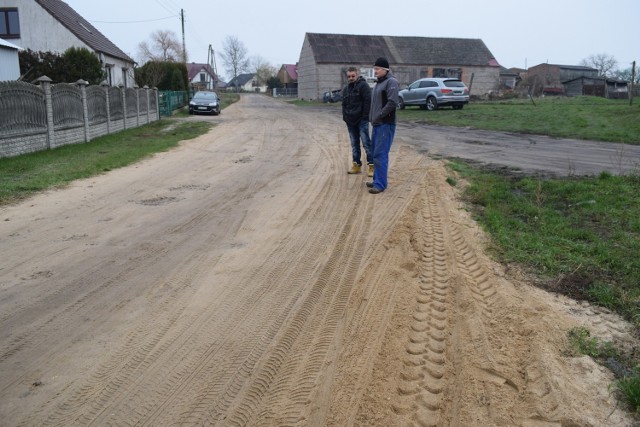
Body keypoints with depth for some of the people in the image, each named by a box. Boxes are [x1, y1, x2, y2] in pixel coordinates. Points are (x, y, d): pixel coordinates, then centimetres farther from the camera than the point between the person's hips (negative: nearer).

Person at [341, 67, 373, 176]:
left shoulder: (363, 85, -7)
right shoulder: (346, 88, 16)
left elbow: (368, 102, -13)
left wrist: (365, 117, -17)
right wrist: (345, 117, 12)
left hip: (361, 120, -7)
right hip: (350, 121, 7)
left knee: (366, 143, -8)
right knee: (354, 144, 11)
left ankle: (371, 166, -6)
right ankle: (356, 165, 19)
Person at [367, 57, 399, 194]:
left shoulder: (391, 82, -10)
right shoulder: (379, 83, 17)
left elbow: (392, 103, -20)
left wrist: (379, 116, -17)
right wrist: (372, 118, 11)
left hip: (386, 124, -9)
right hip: (377, 124, 9)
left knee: (380, 154, -10)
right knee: (376, 153, 13)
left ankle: (380, 184, -7)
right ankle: (377, 180, 22)